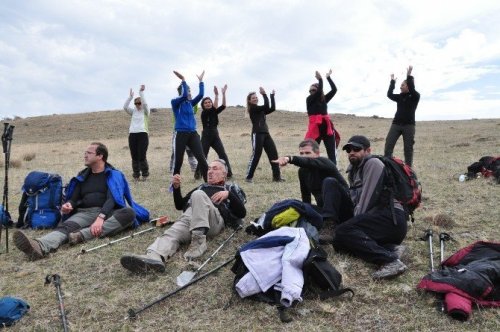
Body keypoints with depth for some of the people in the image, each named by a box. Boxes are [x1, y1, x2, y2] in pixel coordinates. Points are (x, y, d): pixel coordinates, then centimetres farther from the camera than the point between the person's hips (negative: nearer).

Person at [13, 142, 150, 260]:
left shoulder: (114, 175, 5)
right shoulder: (83, 176, 19)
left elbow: (111, 199, -11)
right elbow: (73, 199, 15)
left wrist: (100, 218, -29)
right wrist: (68, 206, -11)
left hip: (107, 213, -3)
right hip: (85, 212, 3)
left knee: (129, 212, -34)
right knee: (66, 226, -29)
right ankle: (40, 247, -60)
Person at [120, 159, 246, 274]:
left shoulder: (230, 188, 29)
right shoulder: (201, 187, 39)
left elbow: (242, 213, 13)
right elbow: (180, 205, 33)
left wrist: (228, 194, -3)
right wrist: (176, 188, 15)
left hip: (215, 219, -4)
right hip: (189, 216, 4)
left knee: (198, 194, -32)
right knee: (172, 233, -28)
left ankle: (198, 241, -37)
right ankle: (153, 257, -57)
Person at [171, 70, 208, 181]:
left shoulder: (191, 103, 14)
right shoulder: (175, 102, -1)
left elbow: (201, 94, 1)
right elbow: (184, 96, -19)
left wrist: (201, 80, 5)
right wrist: (183, 80, -15)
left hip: (193, 134, 4)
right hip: (180, 134, -4)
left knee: (201, 158, -6)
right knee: (178, 161, 4)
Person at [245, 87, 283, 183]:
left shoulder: (261, 109, 21)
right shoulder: (252, 108, -3)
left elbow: (272, 108, 11)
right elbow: (266, 106, -14)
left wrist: (272, 95, 13)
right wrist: (264, 94, -10)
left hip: (266, 133, 8)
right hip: (257, 134, -8)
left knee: (274, 153, 2)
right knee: (256, 155, -7)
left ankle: (277, 176, 7)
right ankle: (249, 177, 3)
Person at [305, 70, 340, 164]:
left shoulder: (324, 99, 15)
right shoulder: (309, 99, 2)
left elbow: (334, 89, 8)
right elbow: (319, 92, -14)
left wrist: (328, 77, 8)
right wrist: (320, 79, -5)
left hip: (327, 126, 5)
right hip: (315, 127, -4)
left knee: (332, 153, 0)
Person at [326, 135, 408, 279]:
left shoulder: (373, 163, -1)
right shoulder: (353, 171, 27)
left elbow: (367, 198, -9)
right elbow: (356, 200, 24)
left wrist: (356, 221, -4)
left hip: (391, 218, -9)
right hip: (376, 218, 9)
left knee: (342, 232, -25)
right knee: (338, 241, -9)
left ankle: (389, 260, -35)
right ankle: (390, 249, -18)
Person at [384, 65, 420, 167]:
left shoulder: (415, 96, 1)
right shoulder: (400, 97, 15)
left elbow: (412, 89, -18)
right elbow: (389, 94, 2)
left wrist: (409, 75, -21)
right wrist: (393, 81, -2)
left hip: (409, 124, -4)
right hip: (396, 123, 4)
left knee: (408, 147, -2)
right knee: (388, 144, -10)